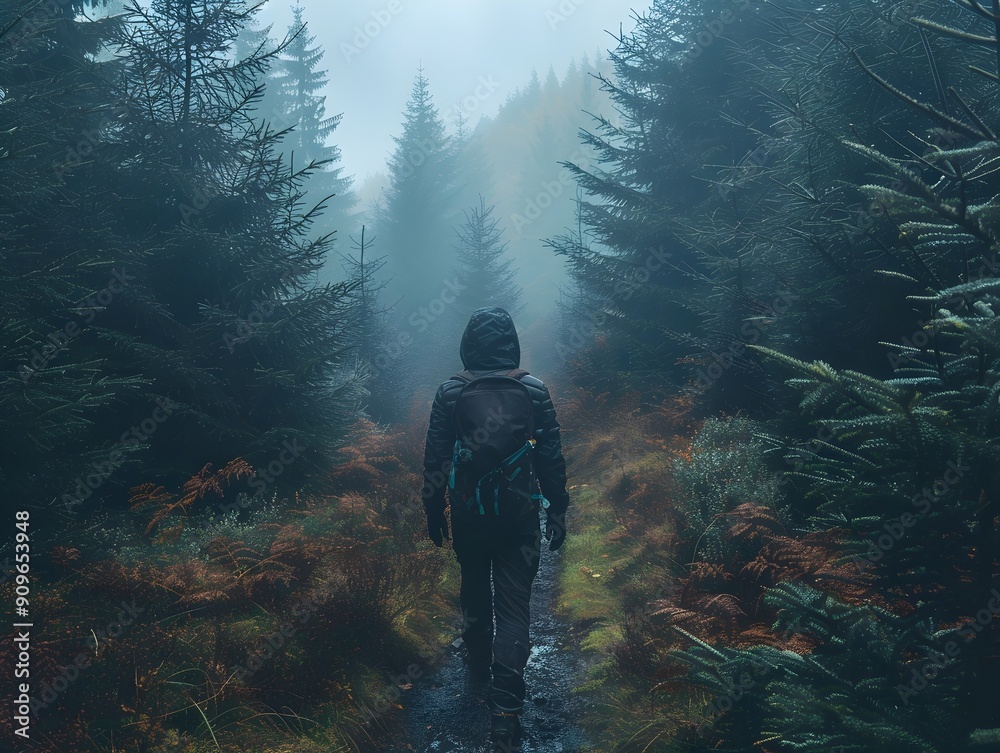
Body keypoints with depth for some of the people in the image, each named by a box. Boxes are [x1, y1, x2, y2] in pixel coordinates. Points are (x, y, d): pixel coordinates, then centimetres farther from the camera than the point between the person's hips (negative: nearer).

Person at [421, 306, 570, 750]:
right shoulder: (534, 392, -9)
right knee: (513, 608, 4)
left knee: (474, 592, 24)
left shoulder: (449, 394, -9)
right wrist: (557, 511, 5)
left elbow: (435, 460, -4)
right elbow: (552, 459, -5)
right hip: (518, 517, -1)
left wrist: (434, 512, 8)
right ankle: (505, 709, 0)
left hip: (468, 516, 1)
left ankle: (478, 662, 46)